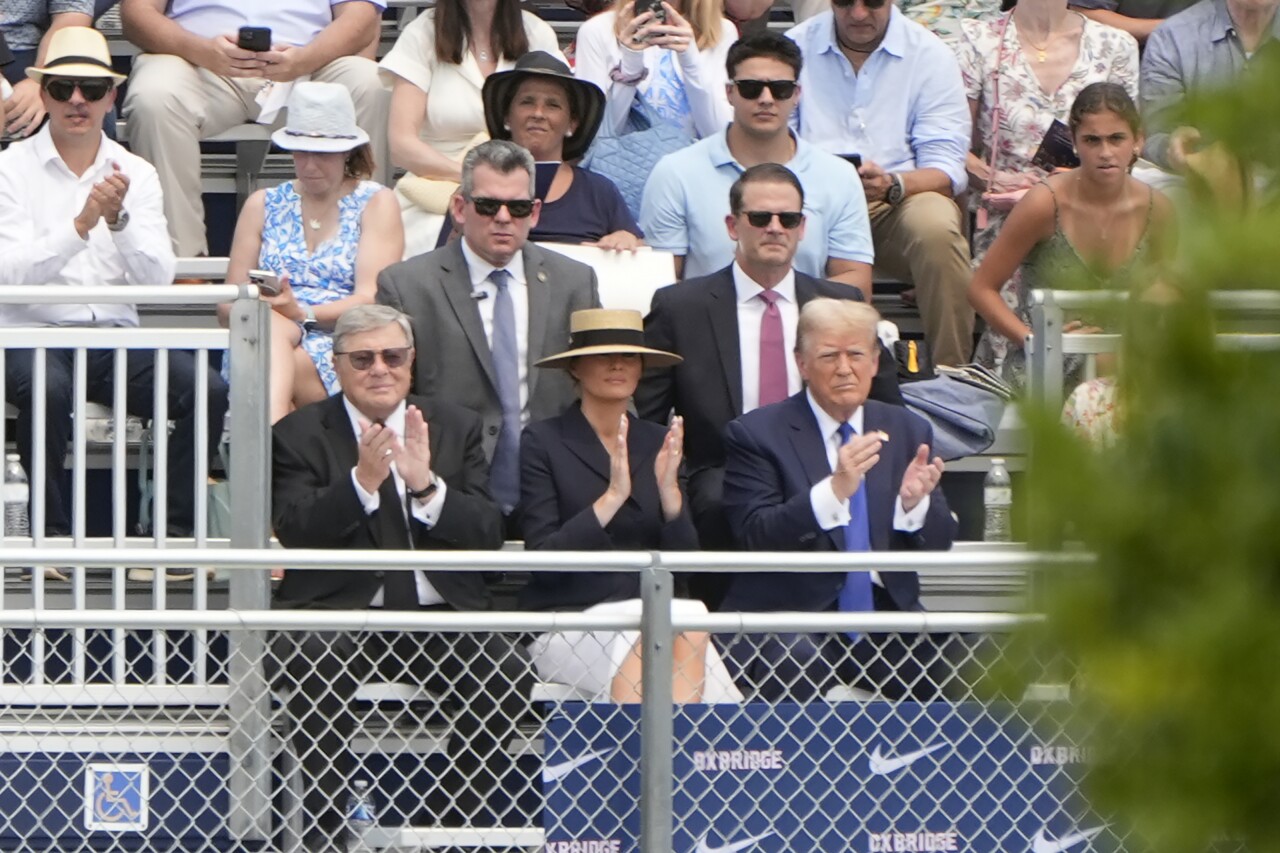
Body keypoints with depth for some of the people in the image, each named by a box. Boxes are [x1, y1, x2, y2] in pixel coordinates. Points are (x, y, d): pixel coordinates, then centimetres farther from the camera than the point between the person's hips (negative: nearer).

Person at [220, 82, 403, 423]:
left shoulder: (376, 204, 12)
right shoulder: (263, 205, 21)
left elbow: (371, 299, -4)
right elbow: (228, 305, 13)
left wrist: (302, 314, -22)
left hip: (344, 347, -2)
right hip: (263, 336, 2)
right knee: (270, 327, -37)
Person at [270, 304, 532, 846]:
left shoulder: (455, 427, 14)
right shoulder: (299, 435, 6)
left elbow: (488, 535, 2)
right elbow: (295, 532, -9)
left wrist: (426, 486, -15)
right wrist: (362, 482, -23)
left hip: (439, 614, 2)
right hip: (339, 613, -2)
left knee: (507, 670, -25)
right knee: (316, 664, -35)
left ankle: (465, 823, -11)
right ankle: (326, 829, -22)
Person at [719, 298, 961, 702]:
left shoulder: (908, 431, 14)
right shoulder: (756, 434, 1)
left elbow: (938, 544, 9)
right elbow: (755, 536, -12)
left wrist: (914, 502, -14)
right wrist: (834, 490, -27)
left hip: (884, 608, 4)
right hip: (788, 611, -4)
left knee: (946, 657, -25)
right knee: (796, 662, -36)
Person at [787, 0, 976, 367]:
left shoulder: (930, 55, 1)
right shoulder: (795, 48, 6)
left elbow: (945, 169, -5)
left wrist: (892, 184, -27)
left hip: (902, 199, 0)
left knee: (936, 229, -35)